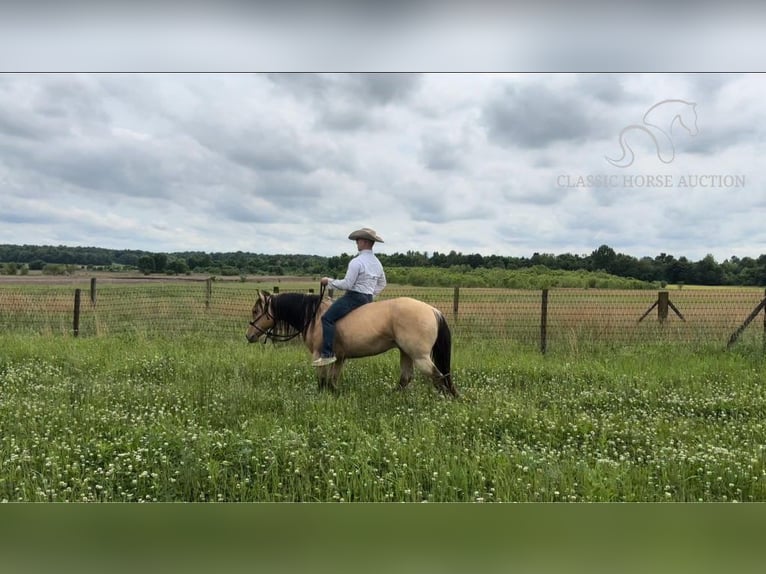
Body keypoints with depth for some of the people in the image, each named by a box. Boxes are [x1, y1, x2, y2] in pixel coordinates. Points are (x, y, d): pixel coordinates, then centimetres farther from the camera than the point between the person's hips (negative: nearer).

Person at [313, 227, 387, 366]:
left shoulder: (356, 261, -18)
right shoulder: (377, 263, 11)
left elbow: (347, 284, -20)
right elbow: (382, 284, 21)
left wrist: (329, 281, -8)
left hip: (354, 297, -10)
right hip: (368, 299, 10)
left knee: (327, 318, -11)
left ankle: (327, 354, -22)